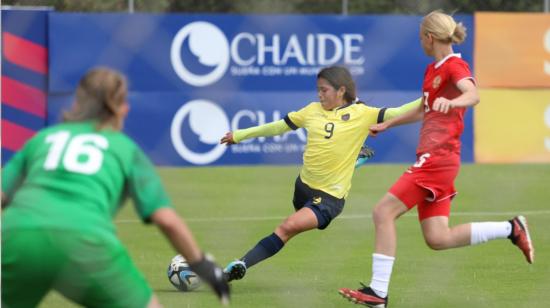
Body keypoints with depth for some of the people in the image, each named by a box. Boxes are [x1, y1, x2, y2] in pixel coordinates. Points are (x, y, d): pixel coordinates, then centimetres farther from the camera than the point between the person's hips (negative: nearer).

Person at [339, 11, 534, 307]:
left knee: (383, 212, -13)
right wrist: (386, 124, 44)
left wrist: (450, 103, -50)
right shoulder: (432, 70, 20)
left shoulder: (455, 66, -8)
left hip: (438, 158, -10)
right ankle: (511, 228, 11)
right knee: (438, 239, 4)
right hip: (432, 158, 10)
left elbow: (472, 94, -30)